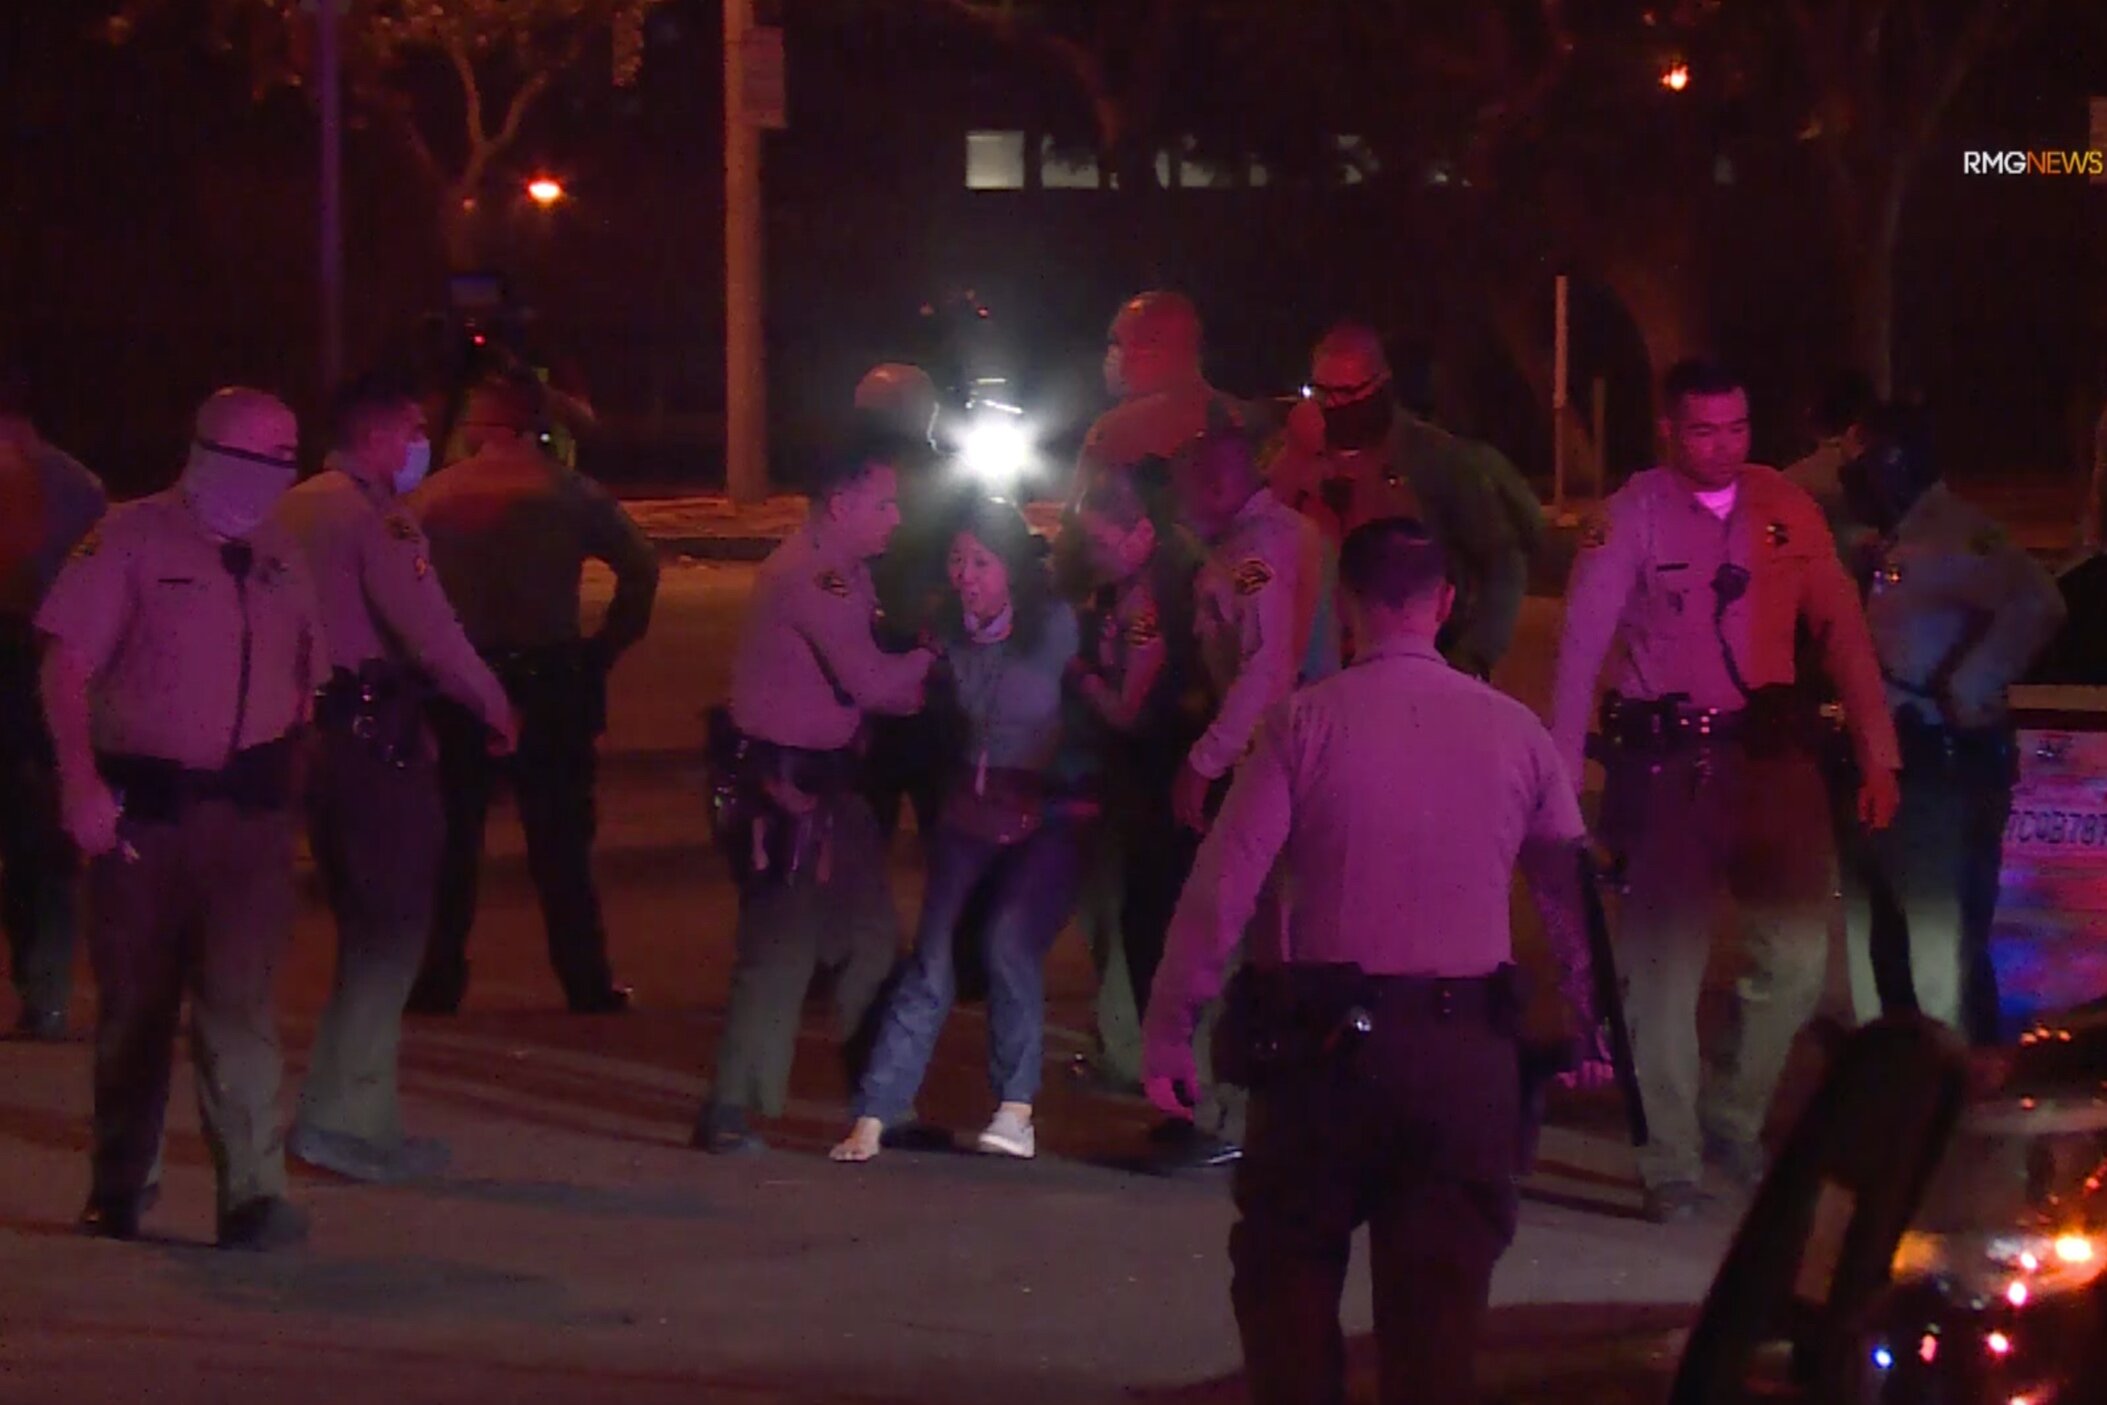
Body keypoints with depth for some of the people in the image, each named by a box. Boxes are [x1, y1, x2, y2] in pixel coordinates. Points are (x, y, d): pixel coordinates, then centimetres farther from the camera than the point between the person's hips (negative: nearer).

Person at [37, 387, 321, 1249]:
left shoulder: (278, 556, 11)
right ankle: (119, 1186, 26)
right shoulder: (134, 541, -5)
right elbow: (65, 666, -9)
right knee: (134, 1005, 10)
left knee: (240, 1000, -8)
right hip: (144, 803, -2)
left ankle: (254, 1194, -11)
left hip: (249, 808, 2)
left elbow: (306, 671, 20)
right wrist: (81, 784, -19)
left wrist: (296, 767, 9)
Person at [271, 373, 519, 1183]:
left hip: (313, 734, 9)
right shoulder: (375, 516, -12)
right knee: (391, 929, -4)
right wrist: (494, 705, -5)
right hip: (376, 736, -9)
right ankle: (342, 1117, -8)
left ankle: (360, 1115, 20)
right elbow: (428, 630, -18)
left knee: (367, 931, 17)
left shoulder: (294, 511, 15)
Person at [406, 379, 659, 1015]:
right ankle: (587, 981, 6)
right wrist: (607, 645, 2)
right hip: (551, 683, -1)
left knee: (450, 839, 9)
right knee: (560, 841, 6)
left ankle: (436, 981, 9)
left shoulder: (431, 497, 0)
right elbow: (640, 566, -4)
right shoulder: (569, 493, -2)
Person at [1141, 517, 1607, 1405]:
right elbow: (1574, 894, 5)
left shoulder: (1304, 723, -6)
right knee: (1439, 1294, 8)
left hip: (1329, 1038, -2)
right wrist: (1593, 1024, 18)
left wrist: (1168, 1033, -3)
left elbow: (1221, 888, -9)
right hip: (1468, 1045, 2)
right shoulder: (1513, 731, 1)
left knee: (1288, 1268, 13)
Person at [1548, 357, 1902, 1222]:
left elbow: (1841, 632, 7)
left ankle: (1735, 1120, 23)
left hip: (1771, 754, 4)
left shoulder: (1786, 509, 3)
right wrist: (1559, 777, -16)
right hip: (1665, 762, -3)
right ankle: (1671, 1164, 9)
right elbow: (1580, 648, -10)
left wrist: (1878, 756, 3)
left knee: (1798, 955, 2)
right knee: (1665, 964, 0)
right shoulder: (1631, 517, -8)